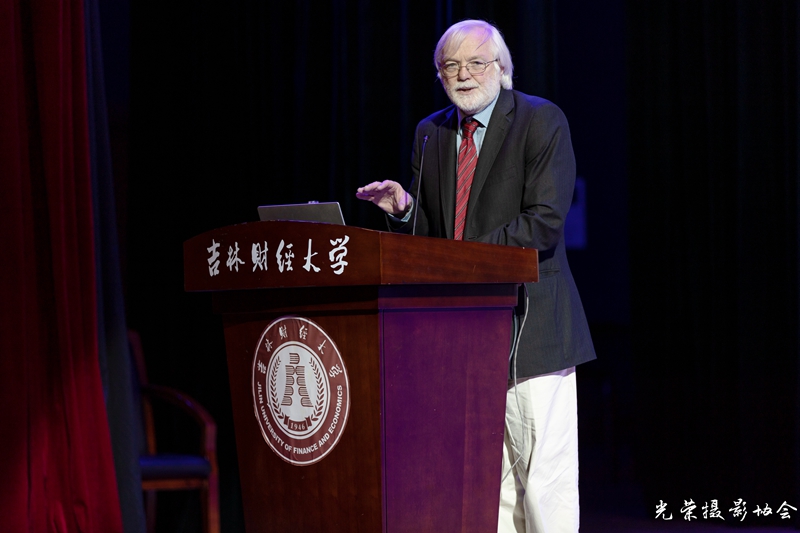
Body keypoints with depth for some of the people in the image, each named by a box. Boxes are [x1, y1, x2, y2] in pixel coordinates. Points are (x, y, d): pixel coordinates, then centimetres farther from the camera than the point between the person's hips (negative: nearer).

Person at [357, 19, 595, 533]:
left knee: (545, 476, -5)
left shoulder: (542, 121, -5)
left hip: (527, 322, -6)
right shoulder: (430, 133, 14)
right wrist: (404, 208, -4)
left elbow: (544, 221, -15)